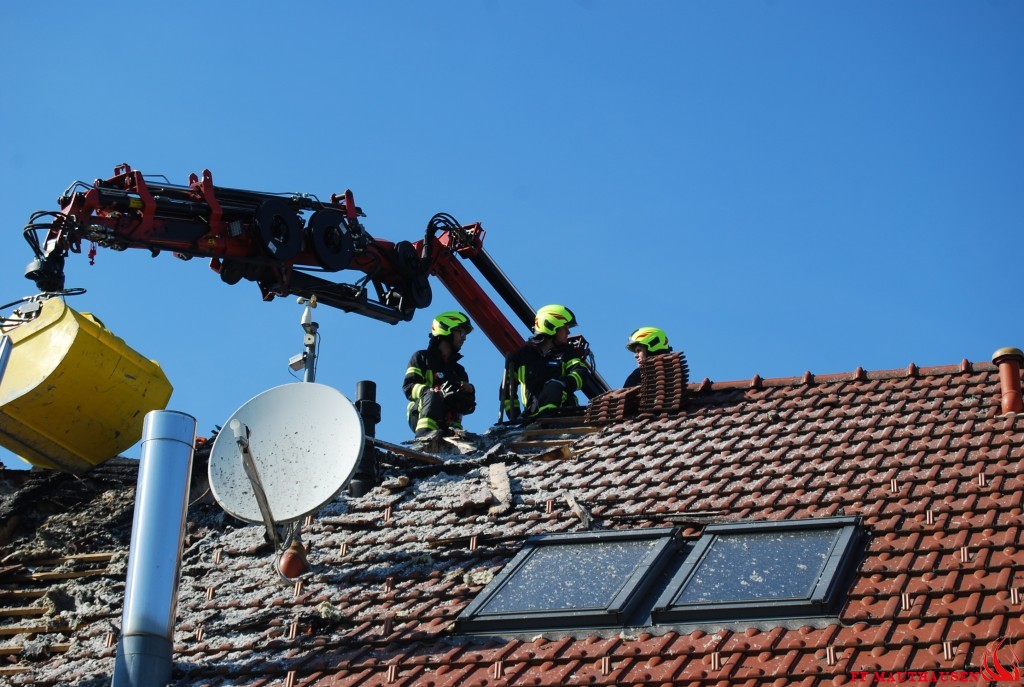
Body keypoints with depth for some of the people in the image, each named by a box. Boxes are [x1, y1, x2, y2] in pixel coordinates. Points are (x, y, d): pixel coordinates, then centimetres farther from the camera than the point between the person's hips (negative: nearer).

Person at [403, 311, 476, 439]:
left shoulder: (459, 371, 29)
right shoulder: (422, 358, 14)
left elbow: (467, 407, 22)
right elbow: (408, 388, -2)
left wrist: (469, 392, -3)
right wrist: (437, 391, -20)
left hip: (446, 425, 4)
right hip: (421, 415, -4)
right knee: (432, 395, -35)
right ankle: (425, 433, -53)